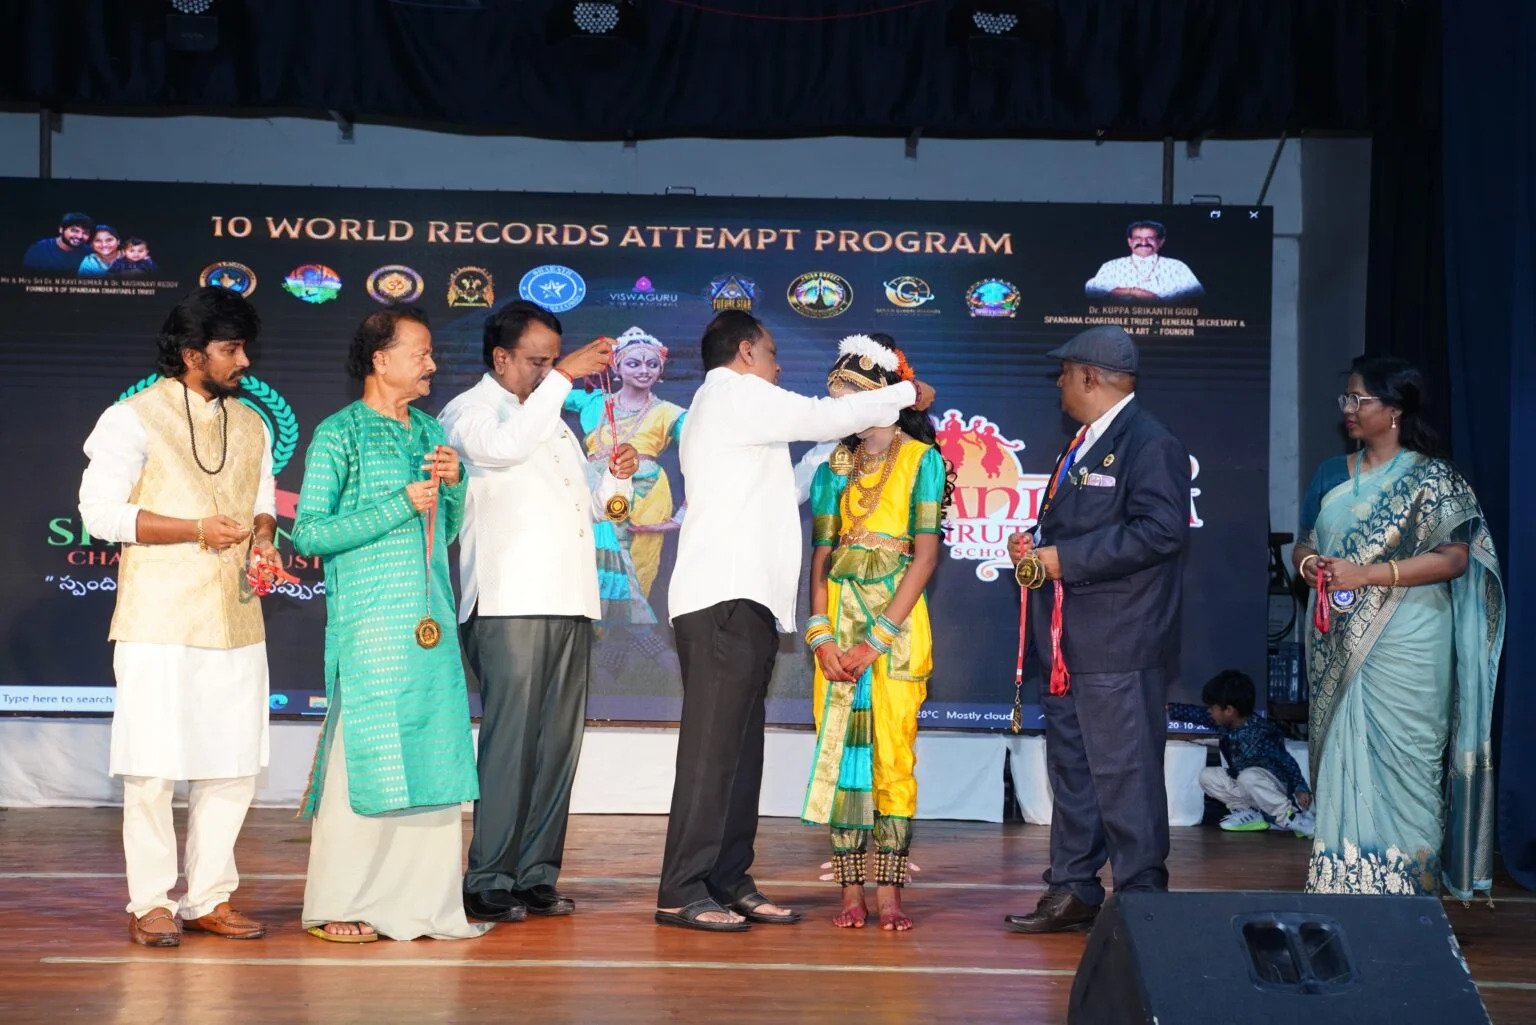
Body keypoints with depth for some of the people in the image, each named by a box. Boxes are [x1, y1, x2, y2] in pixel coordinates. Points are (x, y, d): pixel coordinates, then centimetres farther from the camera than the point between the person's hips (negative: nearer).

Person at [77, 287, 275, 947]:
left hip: (236, 621, 6)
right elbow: (100, 512, -10)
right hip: (158, 622, -6)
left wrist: (262, 533, 1)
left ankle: (210, 898, 16)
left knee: (234, 766, 6)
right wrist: (197, 529, -16)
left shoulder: (251, 426, 16)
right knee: (154, 766, -3)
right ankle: (151, 903, 8)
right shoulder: (135, 419, -4)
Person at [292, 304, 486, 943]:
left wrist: (453, 484, 3)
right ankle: (336, 907, 3)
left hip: (431, 621, 7)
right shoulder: (339, 435, -4)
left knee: (433, 757, 5)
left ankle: (423, 901, 11)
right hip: (369, 621, -7)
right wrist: (400, 506, -13)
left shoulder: (429, 432, 17)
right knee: (363, 758, -5)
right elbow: (308, 532, -10)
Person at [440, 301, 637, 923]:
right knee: (510, 742, -11)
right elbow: (507, 446, -20)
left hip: (570, 604, 7)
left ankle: (536, 877, 9)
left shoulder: (554, 422, 27)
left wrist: (615, 477, 6)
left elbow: (592, 507, 27)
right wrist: (564, 377, -19)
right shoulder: (469, 413, 4)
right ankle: (489, 883, -7)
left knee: (558, 743, 4)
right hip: (510, 604, -7)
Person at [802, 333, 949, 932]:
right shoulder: (834, 469, 13)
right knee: (839, 748, 0)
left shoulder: (922, 460, 0)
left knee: (893, 753, -6)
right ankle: (851, 891, 5)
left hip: (898, 622, -4)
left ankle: (888, 893, -3)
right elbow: (820, 557, 8)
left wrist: (878, 637, -13)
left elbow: (925, 555, -7)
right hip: (838, 621, 4)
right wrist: (821, 635, -6)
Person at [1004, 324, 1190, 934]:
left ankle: (1141, 902, 1)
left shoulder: (1150, 445, -11)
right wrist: (1035, 549, 6)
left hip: (1119, 647, -10)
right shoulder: (1082, 446, 21)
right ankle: (1073, 891, 21)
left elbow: (1161, 531, -22)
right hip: (1070, 643, 10)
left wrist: (1063, 559, -19)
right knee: (1071, 768, 13)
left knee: (1124, 774, -6)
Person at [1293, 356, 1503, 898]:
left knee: (1400, 765, -5)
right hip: (1340, 647, 5)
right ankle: (1342, 879, 10)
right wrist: (1310, 565, -8)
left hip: (1406, 649, -5)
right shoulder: (1331, 476, 13)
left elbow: (1455, 558, -11)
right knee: (1342, 758, 5)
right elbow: (1303, 546, 17)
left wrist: (1368, 574, -18)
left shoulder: (1433, 480, -3)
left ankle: (1405, 883, 3)